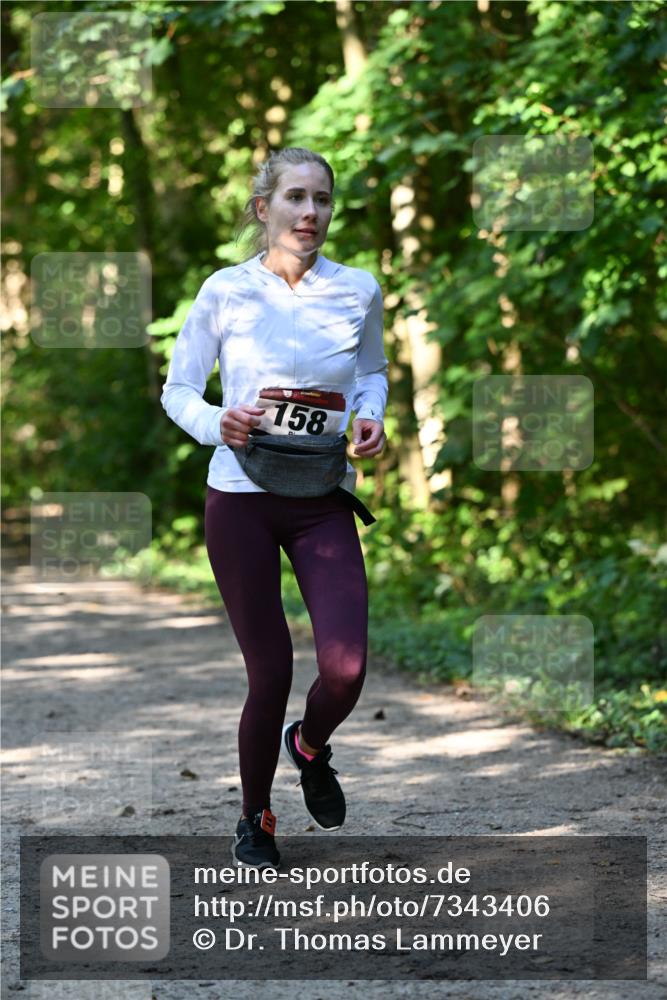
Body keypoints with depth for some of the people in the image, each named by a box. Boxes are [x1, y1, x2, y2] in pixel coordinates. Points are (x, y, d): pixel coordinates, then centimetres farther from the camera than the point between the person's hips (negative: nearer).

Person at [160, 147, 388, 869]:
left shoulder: (358, 290, 2)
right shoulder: (225, 292, -3)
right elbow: (177, 390, 4)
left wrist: (370, 416, -2)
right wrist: (216, 423, -17)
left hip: (324, 501, 2)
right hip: (240, 497, -1)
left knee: (345, 667, -15)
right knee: (270, 674, -1)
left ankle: (309, 746, 22)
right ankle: (254, 819, 24)